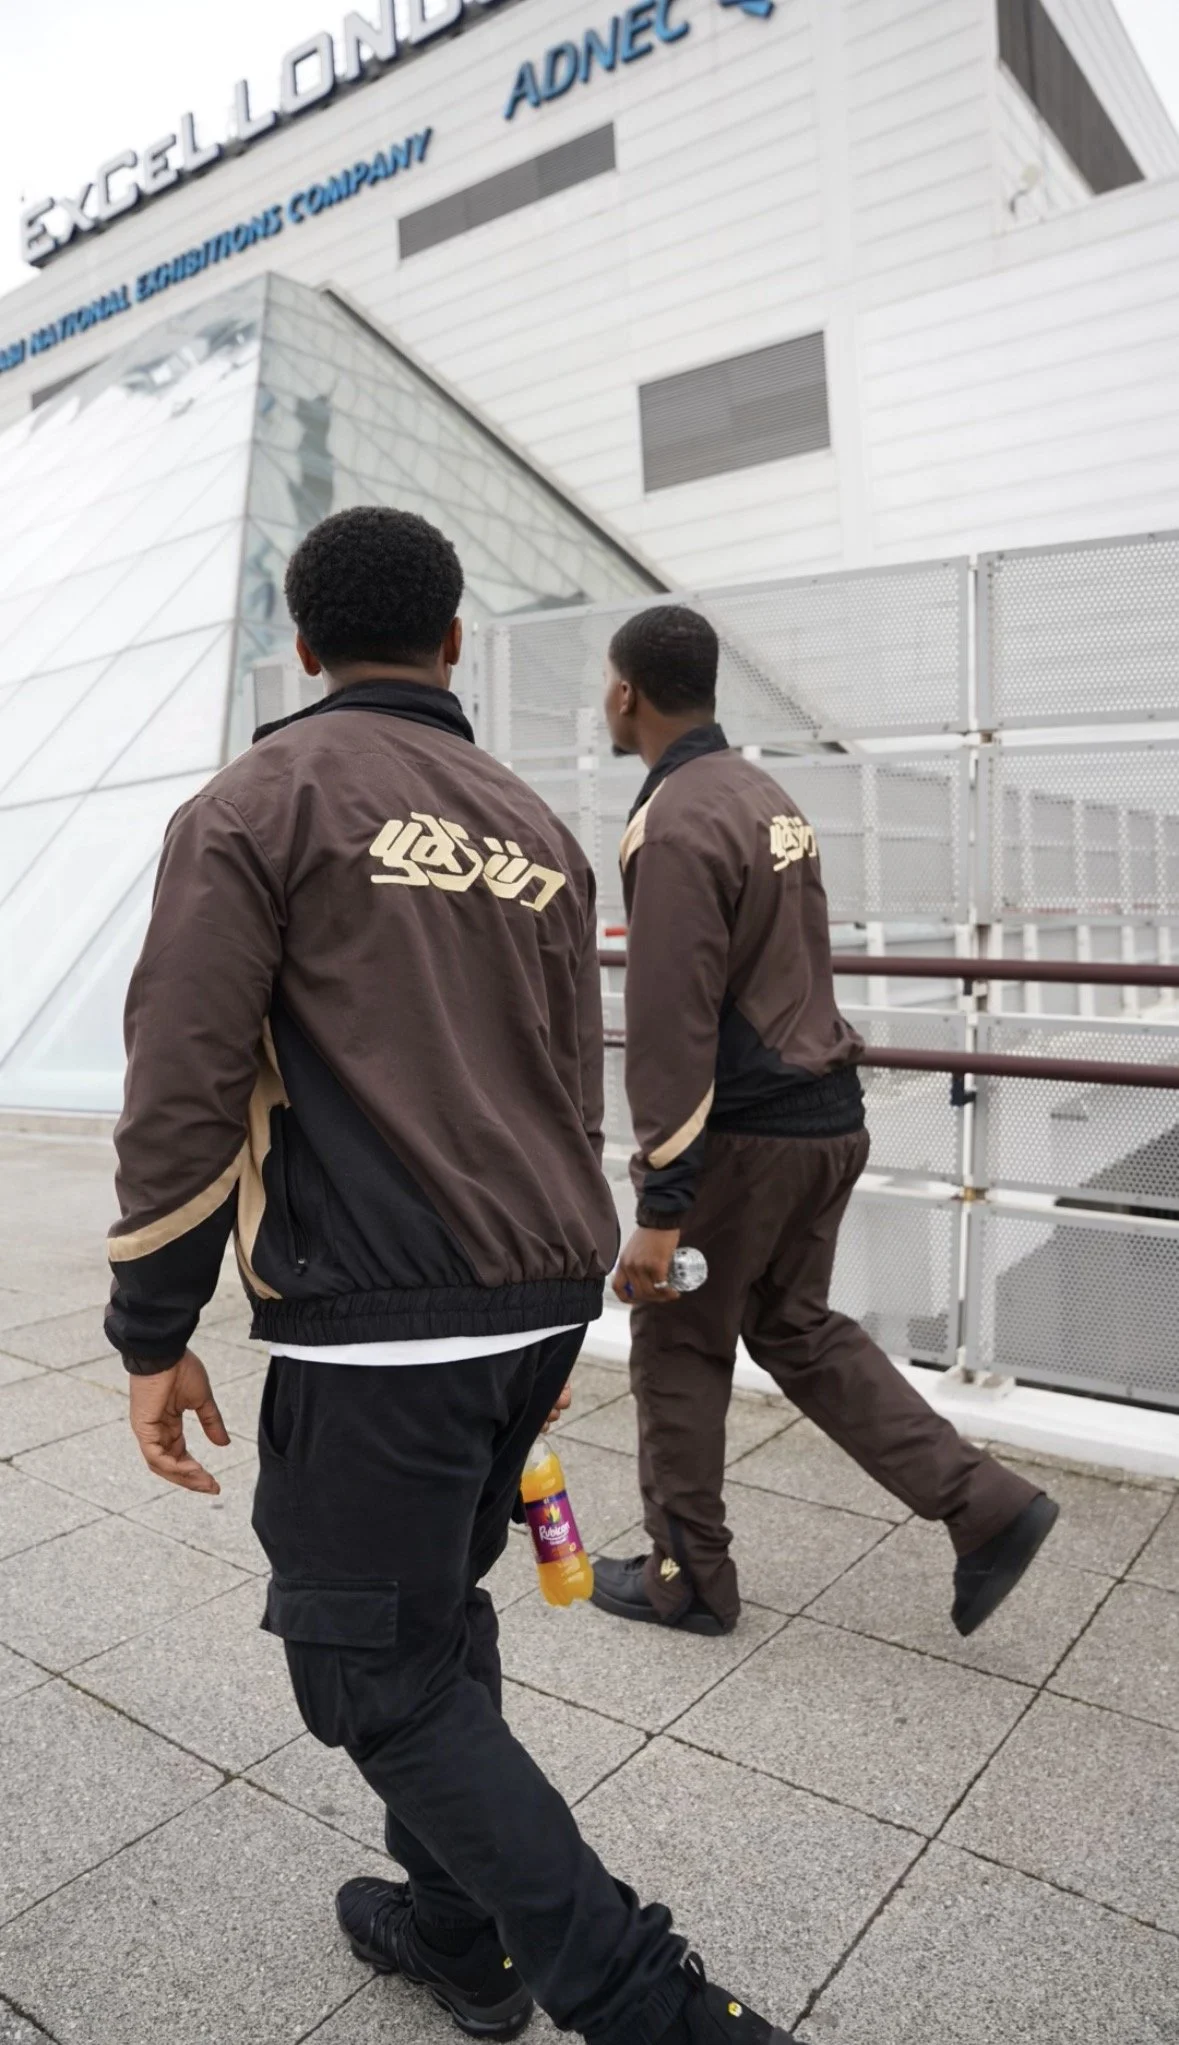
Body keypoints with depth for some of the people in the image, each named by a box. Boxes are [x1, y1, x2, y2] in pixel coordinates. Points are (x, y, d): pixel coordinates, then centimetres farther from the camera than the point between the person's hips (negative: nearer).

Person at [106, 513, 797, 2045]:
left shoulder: (255, 807, -4)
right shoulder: (540, 833, 13)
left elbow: (184, 1090, -11)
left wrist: (155, 1333, -1)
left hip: (376, 1322, -6)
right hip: (538, 1306, 7)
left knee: (381, 1675, 7)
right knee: (439, 1608, 23)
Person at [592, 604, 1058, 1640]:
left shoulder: (674, 825, -18)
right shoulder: (768, 794, 11)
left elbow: (672, 1031, -23)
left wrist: (661, 1208, -20)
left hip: (745, 1135, -8)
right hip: (828, 1114, 9)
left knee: (677, 1348, 10)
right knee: (798, 1327, 21)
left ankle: (686, 1579, 27)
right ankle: (988, 1504, 19)